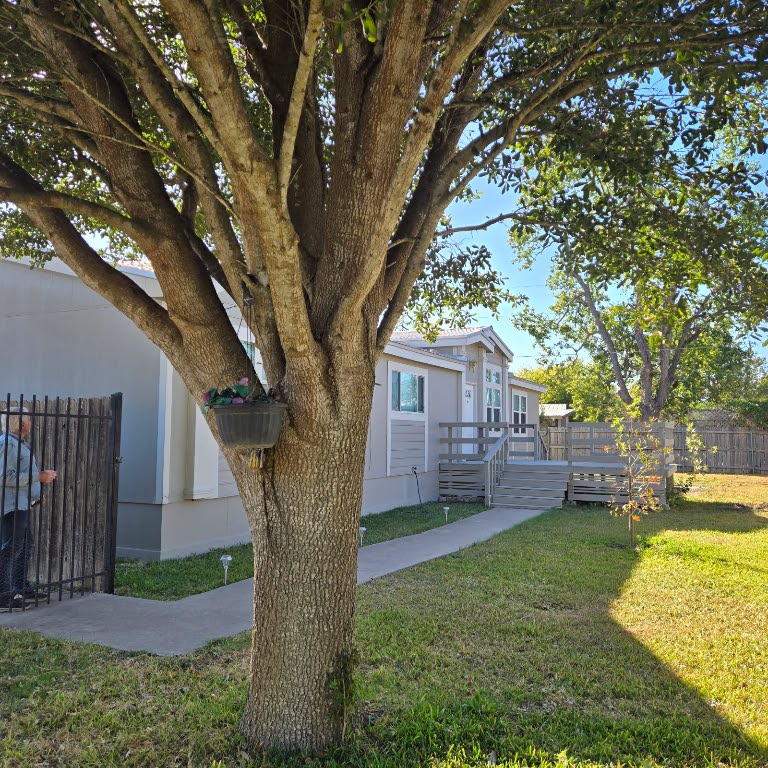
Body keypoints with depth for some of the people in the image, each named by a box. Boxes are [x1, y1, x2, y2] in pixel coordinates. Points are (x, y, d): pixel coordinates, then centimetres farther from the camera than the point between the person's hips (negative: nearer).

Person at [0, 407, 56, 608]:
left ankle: (20, 589, 26)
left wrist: (35, 493, 26)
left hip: (21, 505, 11)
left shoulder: (18, 443, 17)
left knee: (25, 544, 17)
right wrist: (39, 476, -22)